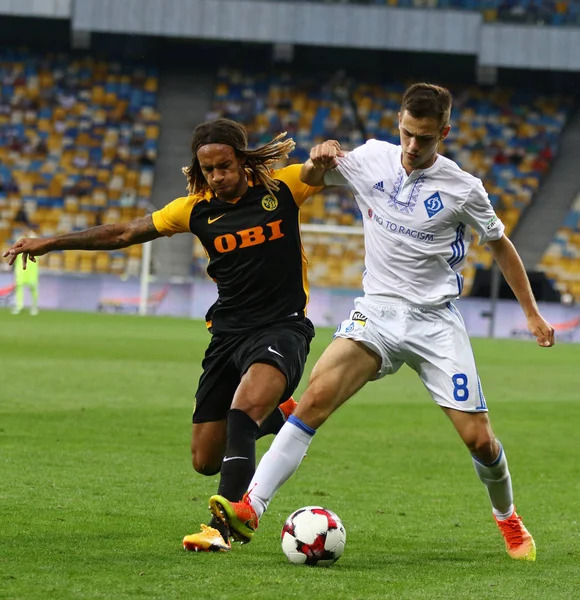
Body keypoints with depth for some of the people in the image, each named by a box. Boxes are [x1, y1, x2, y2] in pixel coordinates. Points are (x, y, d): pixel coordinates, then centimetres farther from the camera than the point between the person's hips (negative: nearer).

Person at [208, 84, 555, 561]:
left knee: (478, 438, -4)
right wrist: (318, 160, -8)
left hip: (436, 320, -1)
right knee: (318, 394, -23)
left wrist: (532, 313, 9)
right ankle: (249, 509, -31)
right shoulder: (371, 160, -1)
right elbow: (309, 181, 16)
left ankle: (508, 519, 28)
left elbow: (500, 245, 9)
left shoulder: (463, 189, -7)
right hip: (378, 309, 1)